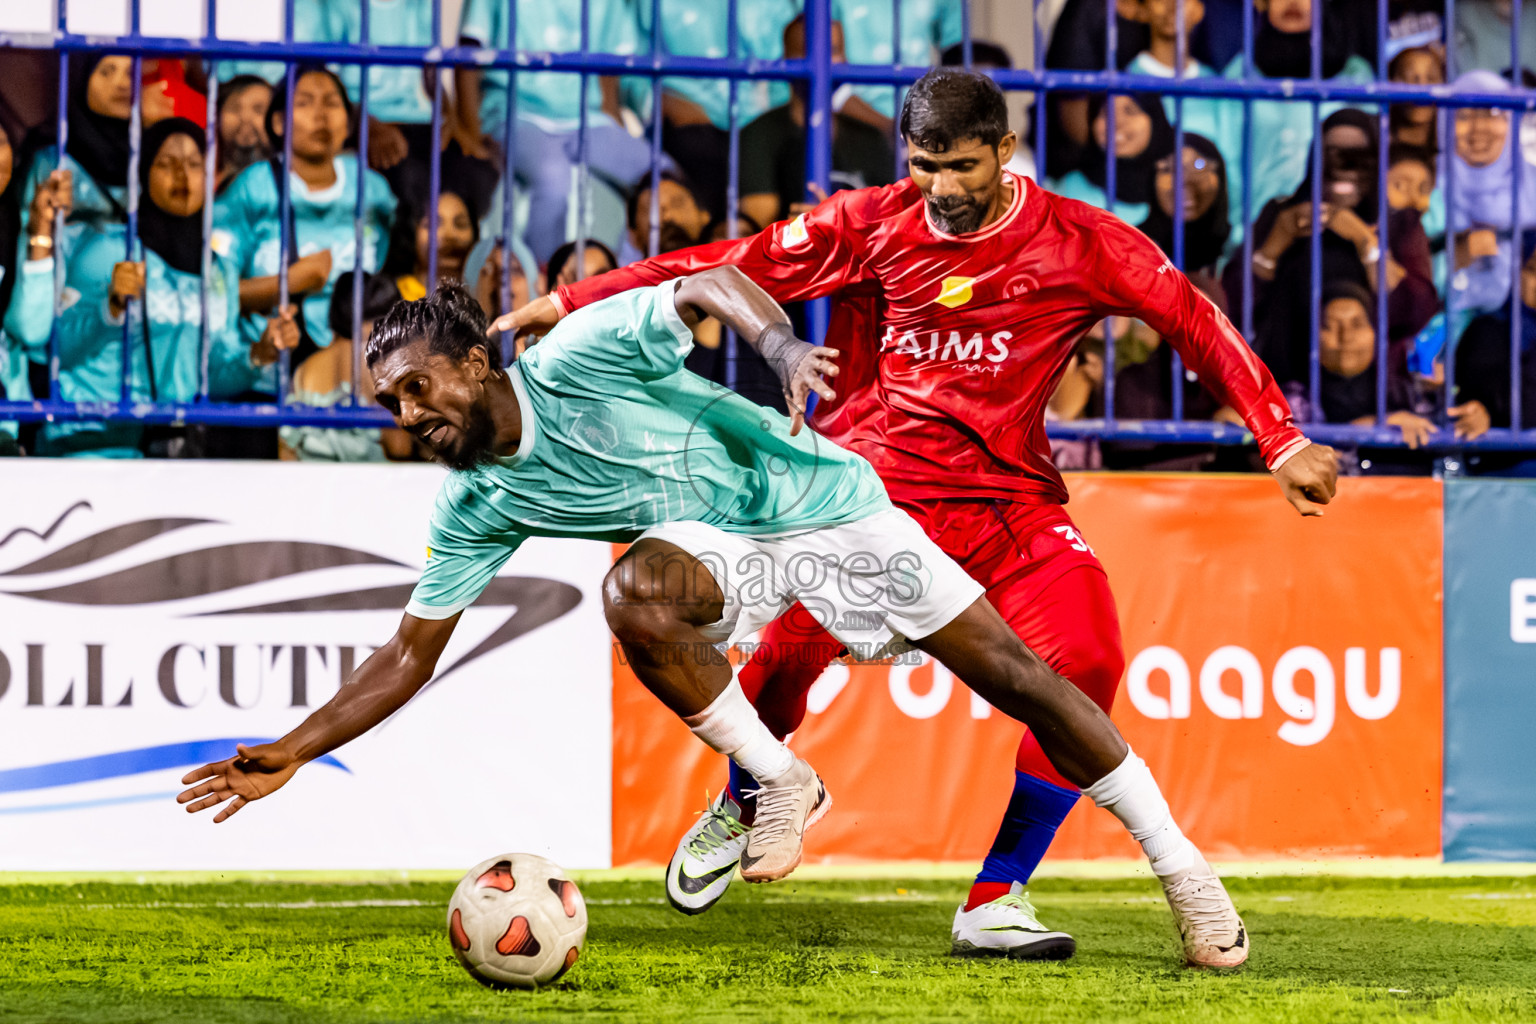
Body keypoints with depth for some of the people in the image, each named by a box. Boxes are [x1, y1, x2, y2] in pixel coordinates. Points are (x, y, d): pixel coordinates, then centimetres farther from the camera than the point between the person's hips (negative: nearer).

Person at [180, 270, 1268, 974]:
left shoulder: (575, 359, -20)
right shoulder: (475, 506, -5)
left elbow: (714, 284, -18)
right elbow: (412, 652, 0)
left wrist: (784, 346, -38)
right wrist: (291, 754, -8)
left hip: (822, 501, -3)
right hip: (723, 550, 3)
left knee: (1016, 676, -6)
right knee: (635, 589, -32)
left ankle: (1179, 859, 8)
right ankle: (781, 784, -14)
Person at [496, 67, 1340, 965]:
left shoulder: (1075, 242, -2)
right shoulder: (873, 225, 0)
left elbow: (1193, 320, 2)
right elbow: (735, 269, 3)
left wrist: (1283, 443, -4)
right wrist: (569, 304, 2)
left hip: (1008, 500, 1)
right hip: (876, 481, 0)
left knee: (1085, 661, -23)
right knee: (788, 638, -24)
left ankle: (997, 900, -11)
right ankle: (749, 801, 13)